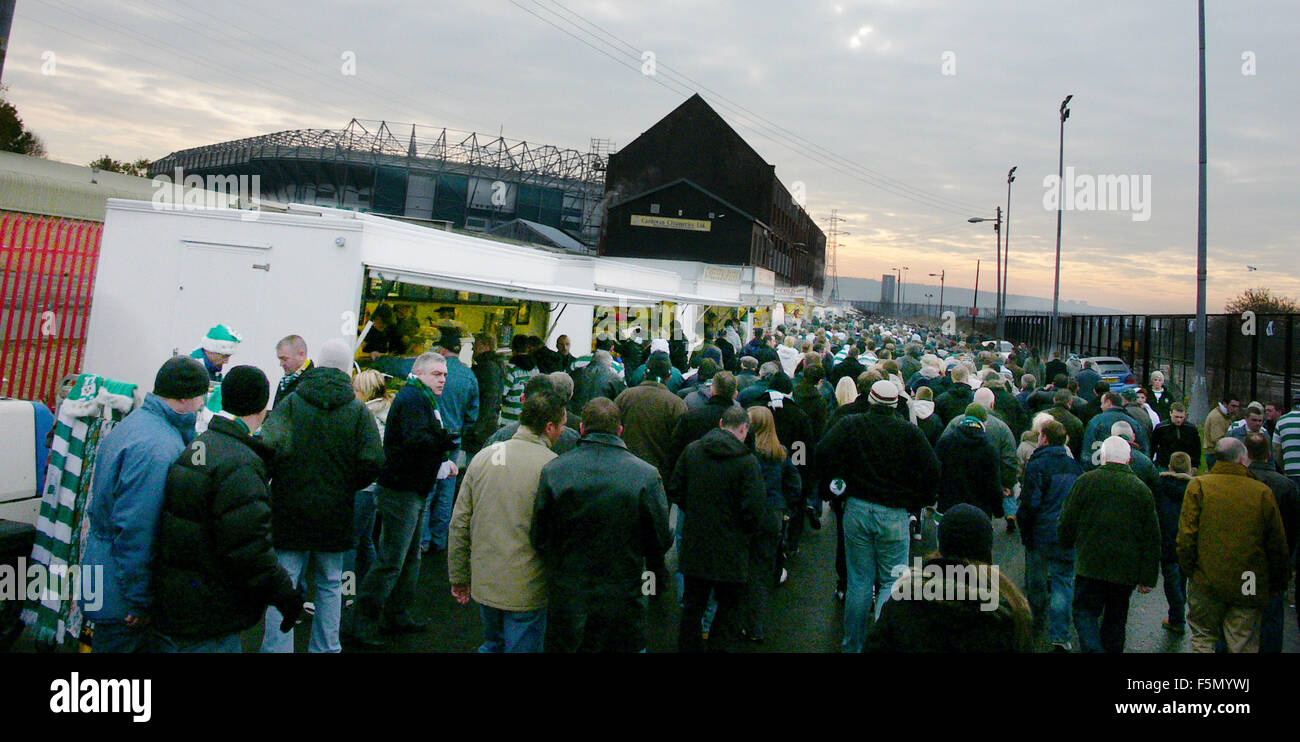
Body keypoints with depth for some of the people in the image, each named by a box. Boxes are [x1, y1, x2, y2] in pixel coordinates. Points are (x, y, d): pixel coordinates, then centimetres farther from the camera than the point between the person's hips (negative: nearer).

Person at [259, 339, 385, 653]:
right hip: (335, 515, 1)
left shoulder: (291, 402, -4)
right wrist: (346, 486, 6)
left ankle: (276, 647, 9)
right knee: (330, 585, 15)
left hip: (290, 511, -1)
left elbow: (272, 445, -18)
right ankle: (325, 648, 23)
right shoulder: (358, 410, -3)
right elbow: (372, 462, -12)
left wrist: (267, 480, 1)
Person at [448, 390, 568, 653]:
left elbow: (459, 524, 4)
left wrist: (458, 577, 14)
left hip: (484, 583, 6)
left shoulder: (483, 456, 0)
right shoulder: (551, 466, -17)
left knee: (492, 645, 27)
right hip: (526, 591, -5)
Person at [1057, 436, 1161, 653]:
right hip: (1126, 570, 3)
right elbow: (1152, 539, 4)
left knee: (1085, 612, 4)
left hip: (1090, 565, -3)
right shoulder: (1142, 490, 2)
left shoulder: (1085, 481, -5)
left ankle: (1092, 648, -16)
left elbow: (1066, 523, -1)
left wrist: (1067, 545, 19)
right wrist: (1148, 578, 9)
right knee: (1116, 618, 16)